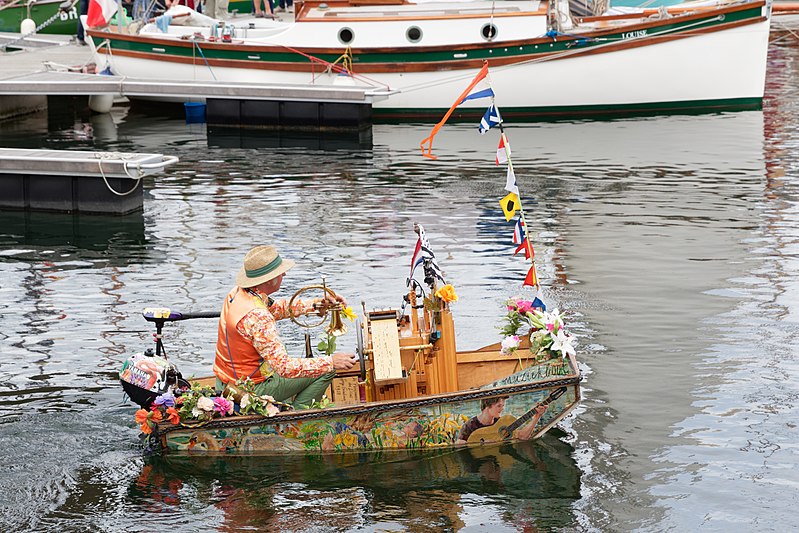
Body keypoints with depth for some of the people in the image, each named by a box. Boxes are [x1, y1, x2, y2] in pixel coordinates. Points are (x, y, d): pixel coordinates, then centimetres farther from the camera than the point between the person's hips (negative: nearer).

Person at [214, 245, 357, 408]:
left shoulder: (238, 292, -4)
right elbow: (284, 367, -32)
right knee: (325, 371, 1)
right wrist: (331, 362, -27)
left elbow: (275, 308, 16)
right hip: (251, 391, -9)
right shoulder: (257, 317, -31)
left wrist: (317, 304, 11)